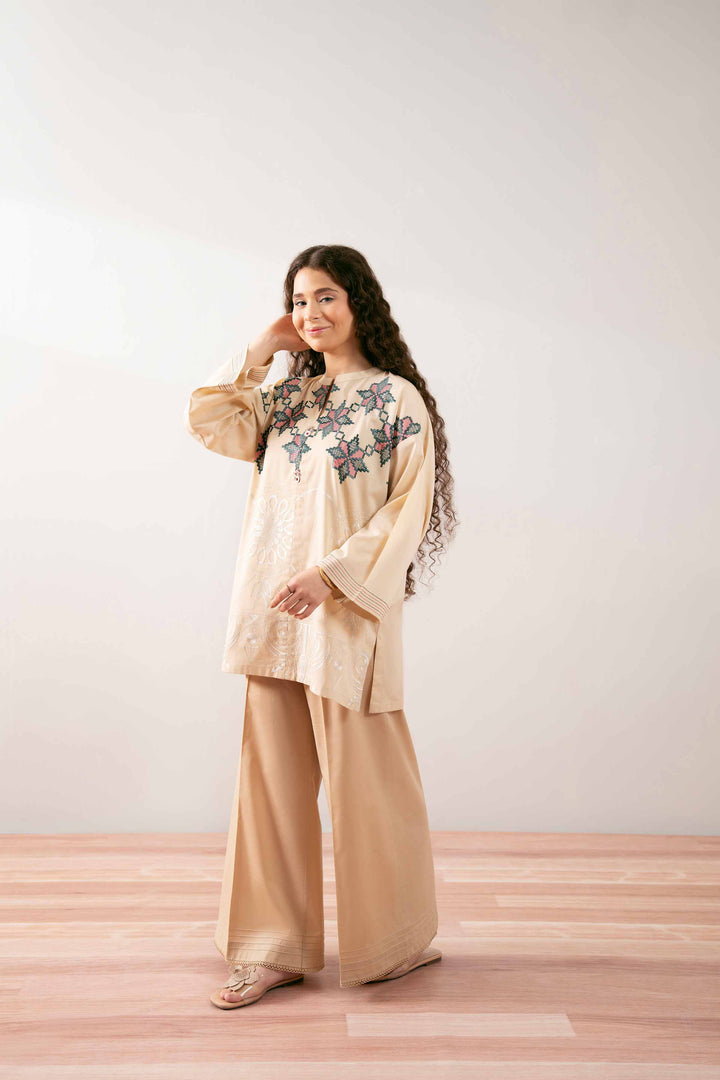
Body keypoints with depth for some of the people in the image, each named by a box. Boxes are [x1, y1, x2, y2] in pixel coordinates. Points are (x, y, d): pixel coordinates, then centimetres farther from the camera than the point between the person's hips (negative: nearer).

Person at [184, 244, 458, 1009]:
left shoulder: (397, 400, -4)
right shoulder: (289, 395, 15)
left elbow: (407, 515, -10)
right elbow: (207, 422, 9)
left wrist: (331, 574, -19)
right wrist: (260, 349, 7)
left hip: (347, 612, -6)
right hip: (274, 612, 6)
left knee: (361, 782, 4)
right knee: (272, 777, 8)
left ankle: (396, 942, 25)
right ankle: (277, 947, 21)